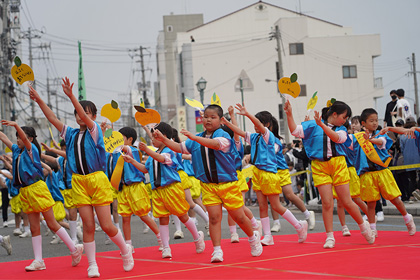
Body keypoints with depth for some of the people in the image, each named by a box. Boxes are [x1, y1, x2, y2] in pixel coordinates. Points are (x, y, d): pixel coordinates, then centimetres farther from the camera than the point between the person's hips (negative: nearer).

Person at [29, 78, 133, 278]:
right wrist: (38, 100, -9)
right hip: (79, 182, 4)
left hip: (97, 180, -4)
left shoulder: (94, 131, -3)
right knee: (88, 225, 0)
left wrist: (71, 96, -34)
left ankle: (126, 251, 21)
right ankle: (92, 265, 8)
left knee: (106, 225, -4)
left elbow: (85, 117, -21)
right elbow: (52, 118, 2)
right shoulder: (71, 134, 10)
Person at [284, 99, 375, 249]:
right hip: (319, 167, -1)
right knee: (327, 203, -8)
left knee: (347, 201, 3)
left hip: (338, 165, 1)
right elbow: (295, 130, 1)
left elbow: (336, 137, -13)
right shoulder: (313, 125, 5)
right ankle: (330, 237, 1)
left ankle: (364, 226, 25)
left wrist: (322, 125, -26)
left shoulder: (342, 129, 9)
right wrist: (289, 114, -13)